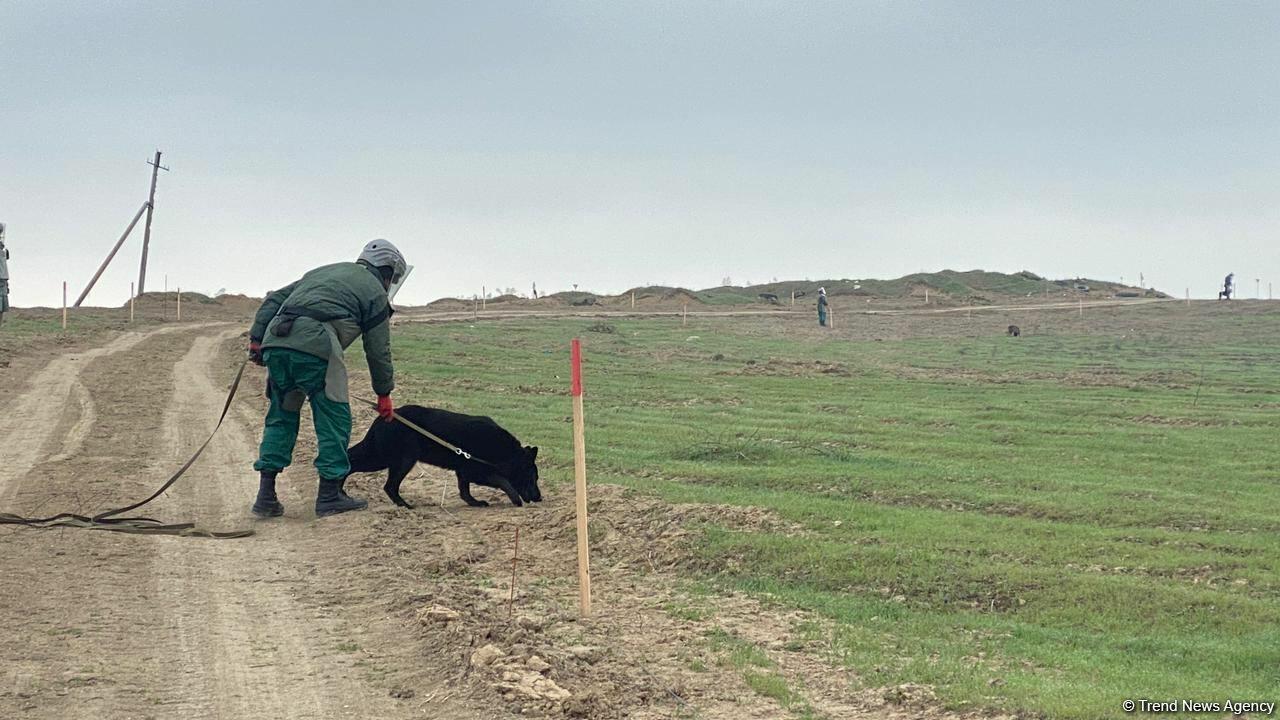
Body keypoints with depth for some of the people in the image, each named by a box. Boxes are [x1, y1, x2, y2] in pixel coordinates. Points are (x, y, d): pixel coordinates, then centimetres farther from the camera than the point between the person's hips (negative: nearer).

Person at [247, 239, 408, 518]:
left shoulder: (322, 272, 34)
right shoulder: (374, 292, 15)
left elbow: (274, 300, 25)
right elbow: (378, 349, 15)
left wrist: (256, 339, 20)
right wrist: (384, 393, 25)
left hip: (275, 341, 6)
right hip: (315, 346, -6)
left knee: (281, 416, 16)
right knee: (334, 418, 6)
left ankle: (266, 494, 12)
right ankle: (330, 494, 9)